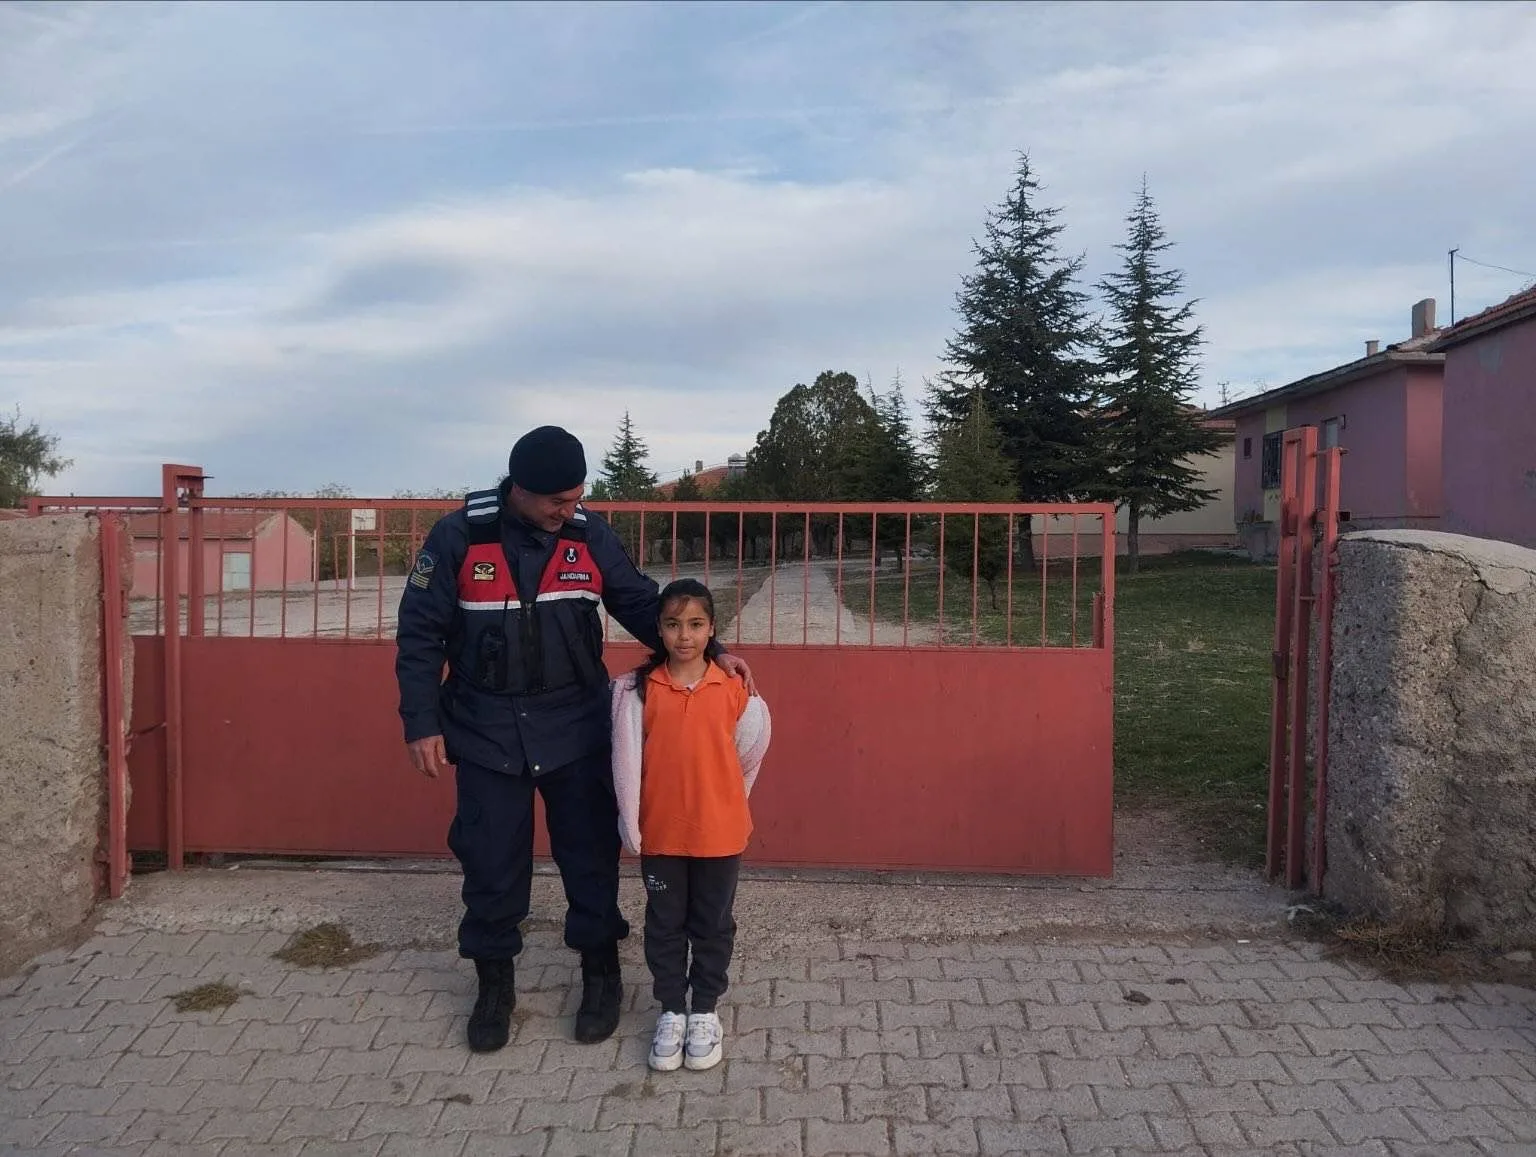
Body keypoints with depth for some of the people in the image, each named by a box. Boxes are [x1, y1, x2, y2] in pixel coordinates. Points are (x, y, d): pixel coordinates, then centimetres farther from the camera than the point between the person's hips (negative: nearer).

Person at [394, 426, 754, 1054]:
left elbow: (642, 606, 3)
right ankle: (494, 983, 30)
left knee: (590, 853, 10)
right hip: (487, 734, -1)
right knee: (491, 862, 8)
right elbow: (420, 636, -5)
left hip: (576, 727, 1)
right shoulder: (458, 537, -11)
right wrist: (422, 724, -8)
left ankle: (601, 973, 30)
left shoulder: (590, 536, -4)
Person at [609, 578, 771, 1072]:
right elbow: (626, 759, -7)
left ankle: (705, 1011, 31)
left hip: (719, 832, 0)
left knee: (713, 925, 14)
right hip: (660, 832, 0)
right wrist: (631, 823, -7)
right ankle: (671, 1010, 31)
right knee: (665, 925, 14)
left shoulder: (734, 688, -8)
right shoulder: (637, 689, -8)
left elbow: (751, 750, 4)